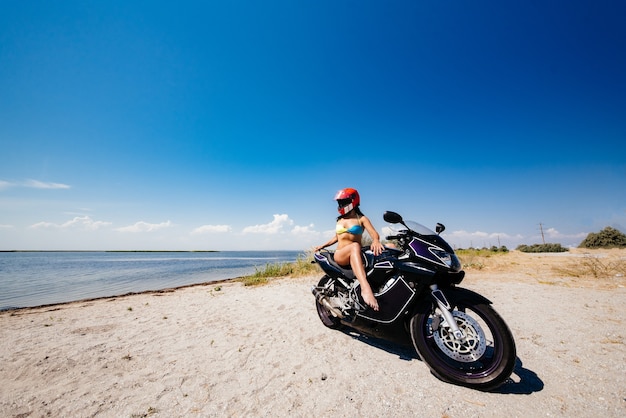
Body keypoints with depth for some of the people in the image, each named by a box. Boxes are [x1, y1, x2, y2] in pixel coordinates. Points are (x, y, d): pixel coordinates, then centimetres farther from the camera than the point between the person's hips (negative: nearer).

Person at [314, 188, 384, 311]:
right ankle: (365, 287, -59)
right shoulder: (340, 220, 17)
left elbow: (374, 233, -11)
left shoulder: (361, 218, 5)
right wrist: (323, 245, 25)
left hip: (356, 255, -1)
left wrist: (376, 240, -33)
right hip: (340, 255, 1)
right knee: (355, 246, -39)